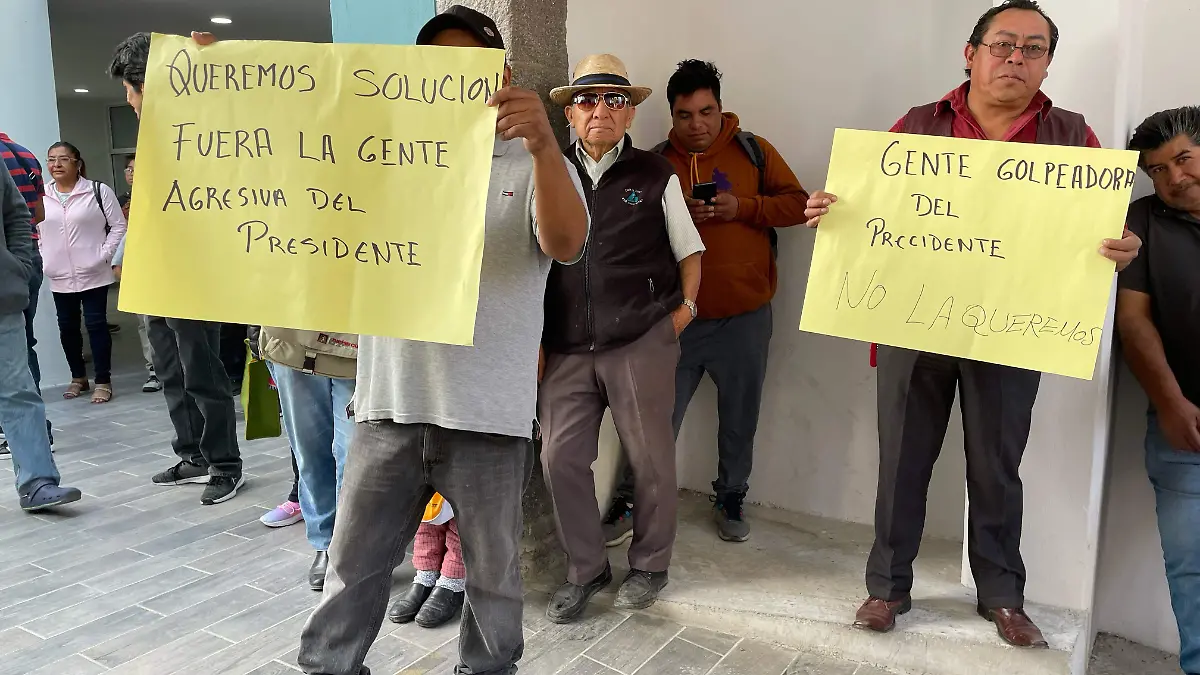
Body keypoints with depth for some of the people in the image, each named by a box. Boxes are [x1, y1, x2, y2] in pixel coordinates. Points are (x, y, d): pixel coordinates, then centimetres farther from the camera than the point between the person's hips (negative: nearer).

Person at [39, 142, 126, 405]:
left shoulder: (99, 191, -4)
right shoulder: (40, 197, 5)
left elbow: (118, 226, -2)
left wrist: (105, 255, -10)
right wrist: (41, 259, 2)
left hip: (93, 273, -4)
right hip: (59, 276, 4)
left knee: (96, 324, -2)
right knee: (67, 327, 11)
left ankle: (103, 381, 7)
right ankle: (78, 377, 27)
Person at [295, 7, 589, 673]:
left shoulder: (534, 163, 2)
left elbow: (565, 243, -15)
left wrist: (544, 143, -33)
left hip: (489, 411, -2)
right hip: (390, 401, 3)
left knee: (493, 569, 13)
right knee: (354, 563, 14)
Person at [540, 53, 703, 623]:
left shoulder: (656, 176, 5)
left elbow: (689, 251, 13)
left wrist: (685, 306, 0)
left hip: (642, 342, -1)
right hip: (566, 347, 2)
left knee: (650, 458, 8)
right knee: (561, 457, 2)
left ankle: (649, 565, 30)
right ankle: (585, 569, 22)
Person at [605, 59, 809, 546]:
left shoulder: (754, 151, 3)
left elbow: (798, 205, -1)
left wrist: (744, 207, -15)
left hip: (745, 316, 1)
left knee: (739, 416, 11)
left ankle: (730, 500, 30)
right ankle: (631, 501, 18)